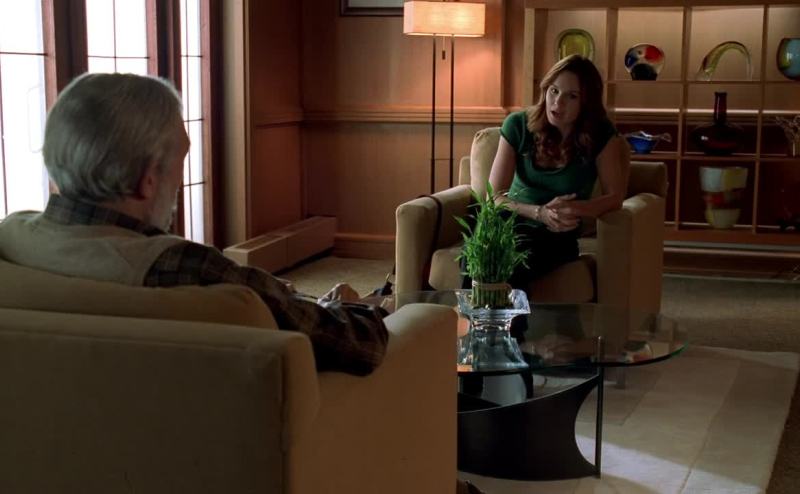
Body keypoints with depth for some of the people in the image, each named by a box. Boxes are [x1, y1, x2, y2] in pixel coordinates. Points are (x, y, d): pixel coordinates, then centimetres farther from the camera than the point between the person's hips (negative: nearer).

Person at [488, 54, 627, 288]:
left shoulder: (600, 135, -4)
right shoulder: (518, 125, -2)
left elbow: (614, 197, -3)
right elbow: (495, 197, -4)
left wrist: (575, 209, -22)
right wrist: (539, 213, -21)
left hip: (557, 236, -1)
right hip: (511, 223, 1)